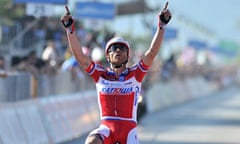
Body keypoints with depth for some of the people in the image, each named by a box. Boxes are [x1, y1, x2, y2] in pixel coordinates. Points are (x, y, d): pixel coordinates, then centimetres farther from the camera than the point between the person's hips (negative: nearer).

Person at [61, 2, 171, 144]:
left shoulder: (135, 74, 6)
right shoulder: (100, 75, 8)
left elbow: (152, 52, -5)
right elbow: (79, 55, -1)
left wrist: (162, 26, -14)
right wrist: (70, 29, -11)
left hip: (129, 129, 1)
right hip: (106, 128, 0)